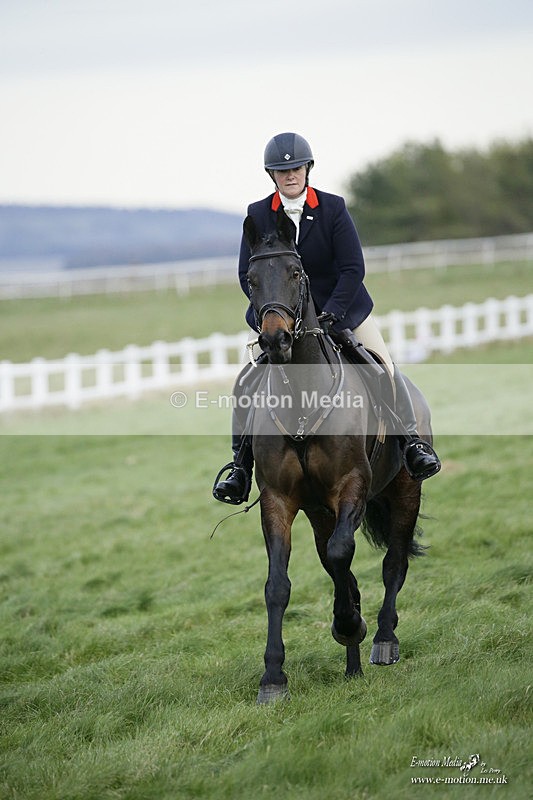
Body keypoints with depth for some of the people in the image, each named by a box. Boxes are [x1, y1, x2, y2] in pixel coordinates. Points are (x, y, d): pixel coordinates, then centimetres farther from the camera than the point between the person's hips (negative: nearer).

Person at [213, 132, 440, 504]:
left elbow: (354, 268, -13)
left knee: (384, 370, -10)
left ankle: (412, 439, 3)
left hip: (342, 307, -1)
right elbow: (248, 274, -5)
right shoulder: (257, 215, -6)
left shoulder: (333, 208, -10)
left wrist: (329, 315, -22)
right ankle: (241, 463, 2)